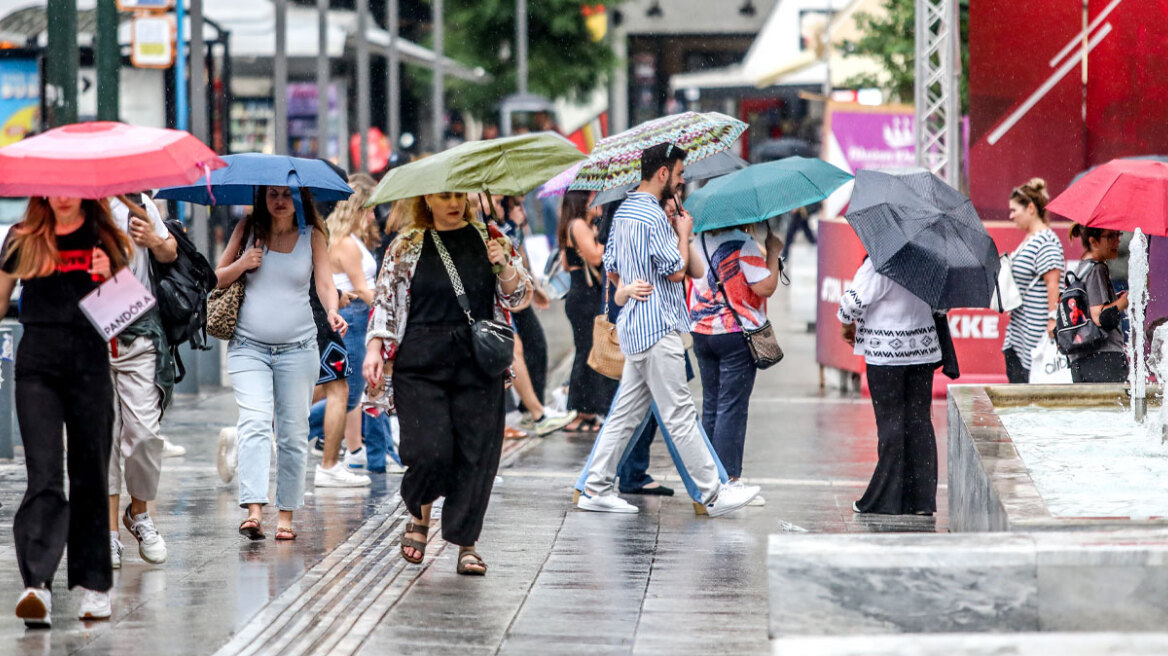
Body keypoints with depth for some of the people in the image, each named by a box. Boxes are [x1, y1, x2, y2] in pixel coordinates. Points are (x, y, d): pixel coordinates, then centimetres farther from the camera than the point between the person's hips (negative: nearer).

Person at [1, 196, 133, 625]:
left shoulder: (106, 240, 8)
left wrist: (108, 276, -10)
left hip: (90, 363, 1)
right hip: (37, 364, -1)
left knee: (90, 477, 5)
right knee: (44, 474, -12)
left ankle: (93, 585, 14)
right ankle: (36, 586, -21)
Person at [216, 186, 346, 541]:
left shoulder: (312, 236, 5)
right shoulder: (248, 229, 6)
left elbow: (324, 284, -4)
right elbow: (217, 279, 11)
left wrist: (332, 311, -25)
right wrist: (242, 264, -9)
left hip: (298, 349, 1)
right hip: (249, 348, -1)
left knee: (293, 432, 3)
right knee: (254, 422, -18)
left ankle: (286, 513, 13)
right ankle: (253, 509, -28)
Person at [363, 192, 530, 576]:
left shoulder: (490, 239, 11)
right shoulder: (406, 247, 8)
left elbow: (518, 297, 10)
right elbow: (384, 300, 10)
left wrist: (504, 267, -9)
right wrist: (374, 350, -1)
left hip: (478, 364, 2)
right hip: (421, 364, -1)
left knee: (476, 454, -2)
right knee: (430, 453, -11)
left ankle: (466, 543, 9)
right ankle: (420, 516, 19)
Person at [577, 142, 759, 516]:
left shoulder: (624, 211, 15)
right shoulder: (652, 216, -16)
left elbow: (610, 265, 23)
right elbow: (676, 271, -14)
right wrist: (684, 232, -2)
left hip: (635, 327, 10)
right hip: (657, 328, -10)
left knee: (627, 412, 11)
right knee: (680, 416, -7)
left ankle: (596, 489, 11)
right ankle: (713, 494, -4)